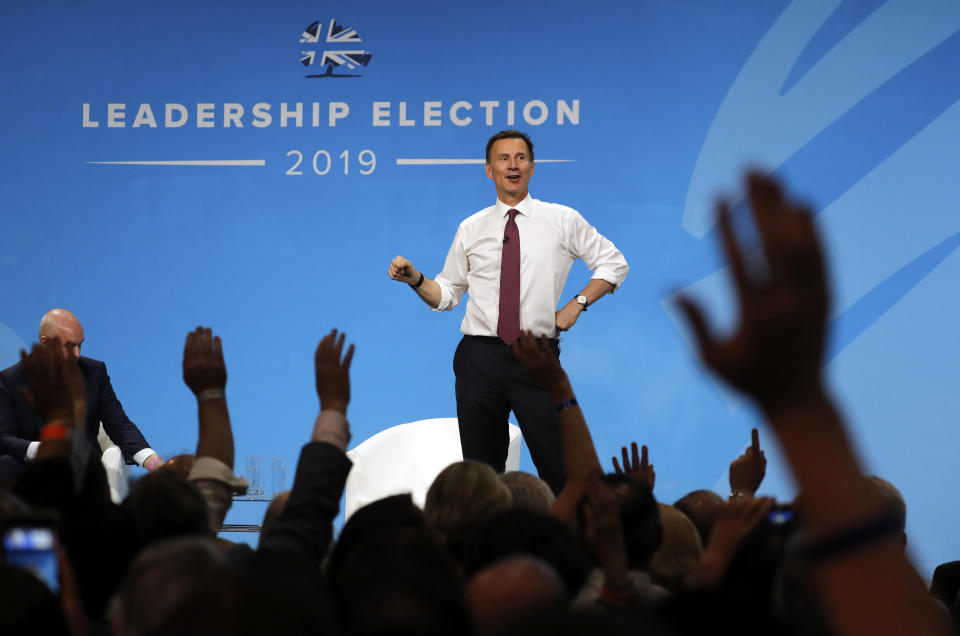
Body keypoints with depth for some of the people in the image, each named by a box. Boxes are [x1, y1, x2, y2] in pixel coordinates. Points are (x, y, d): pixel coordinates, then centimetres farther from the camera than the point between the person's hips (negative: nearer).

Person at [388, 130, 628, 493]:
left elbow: (613, 263, 11)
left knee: (558, 469, -6)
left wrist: (577, 304, 0)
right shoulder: (471, 230, 9)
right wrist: (415, 280, -5)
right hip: (480, 357, 2)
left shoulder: (562, 221, 5)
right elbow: (446, 294, 14)